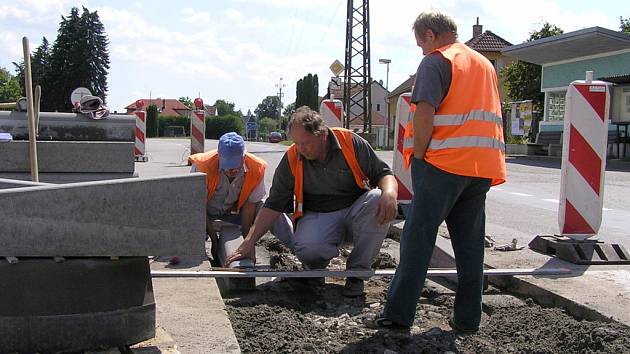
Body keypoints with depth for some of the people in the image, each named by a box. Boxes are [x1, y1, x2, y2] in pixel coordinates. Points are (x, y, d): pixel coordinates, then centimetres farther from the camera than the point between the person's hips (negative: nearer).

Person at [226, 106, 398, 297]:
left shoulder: (351, 143, -9)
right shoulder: (291, 159, -6)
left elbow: (384, 174, -4)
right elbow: (273, 206, -4)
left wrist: (389, 194, -28)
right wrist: (249, 242, -10)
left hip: (354, 212, 1)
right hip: (318, 216, -1)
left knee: (378, 200, -32)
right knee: (307, 249, -35)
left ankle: (356, 272, -13)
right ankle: (316, 267, 8)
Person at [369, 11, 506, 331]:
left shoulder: (435, 61, -4)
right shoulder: (485, 64, 20)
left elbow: (424, 113, -16)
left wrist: (419, 157, -7)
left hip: (443, 163, -7)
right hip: (483, 166, 7)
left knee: (418, 238, -1)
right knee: (470, 244, 9)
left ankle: (399, 313, 2)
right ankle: (468, 318, 12)